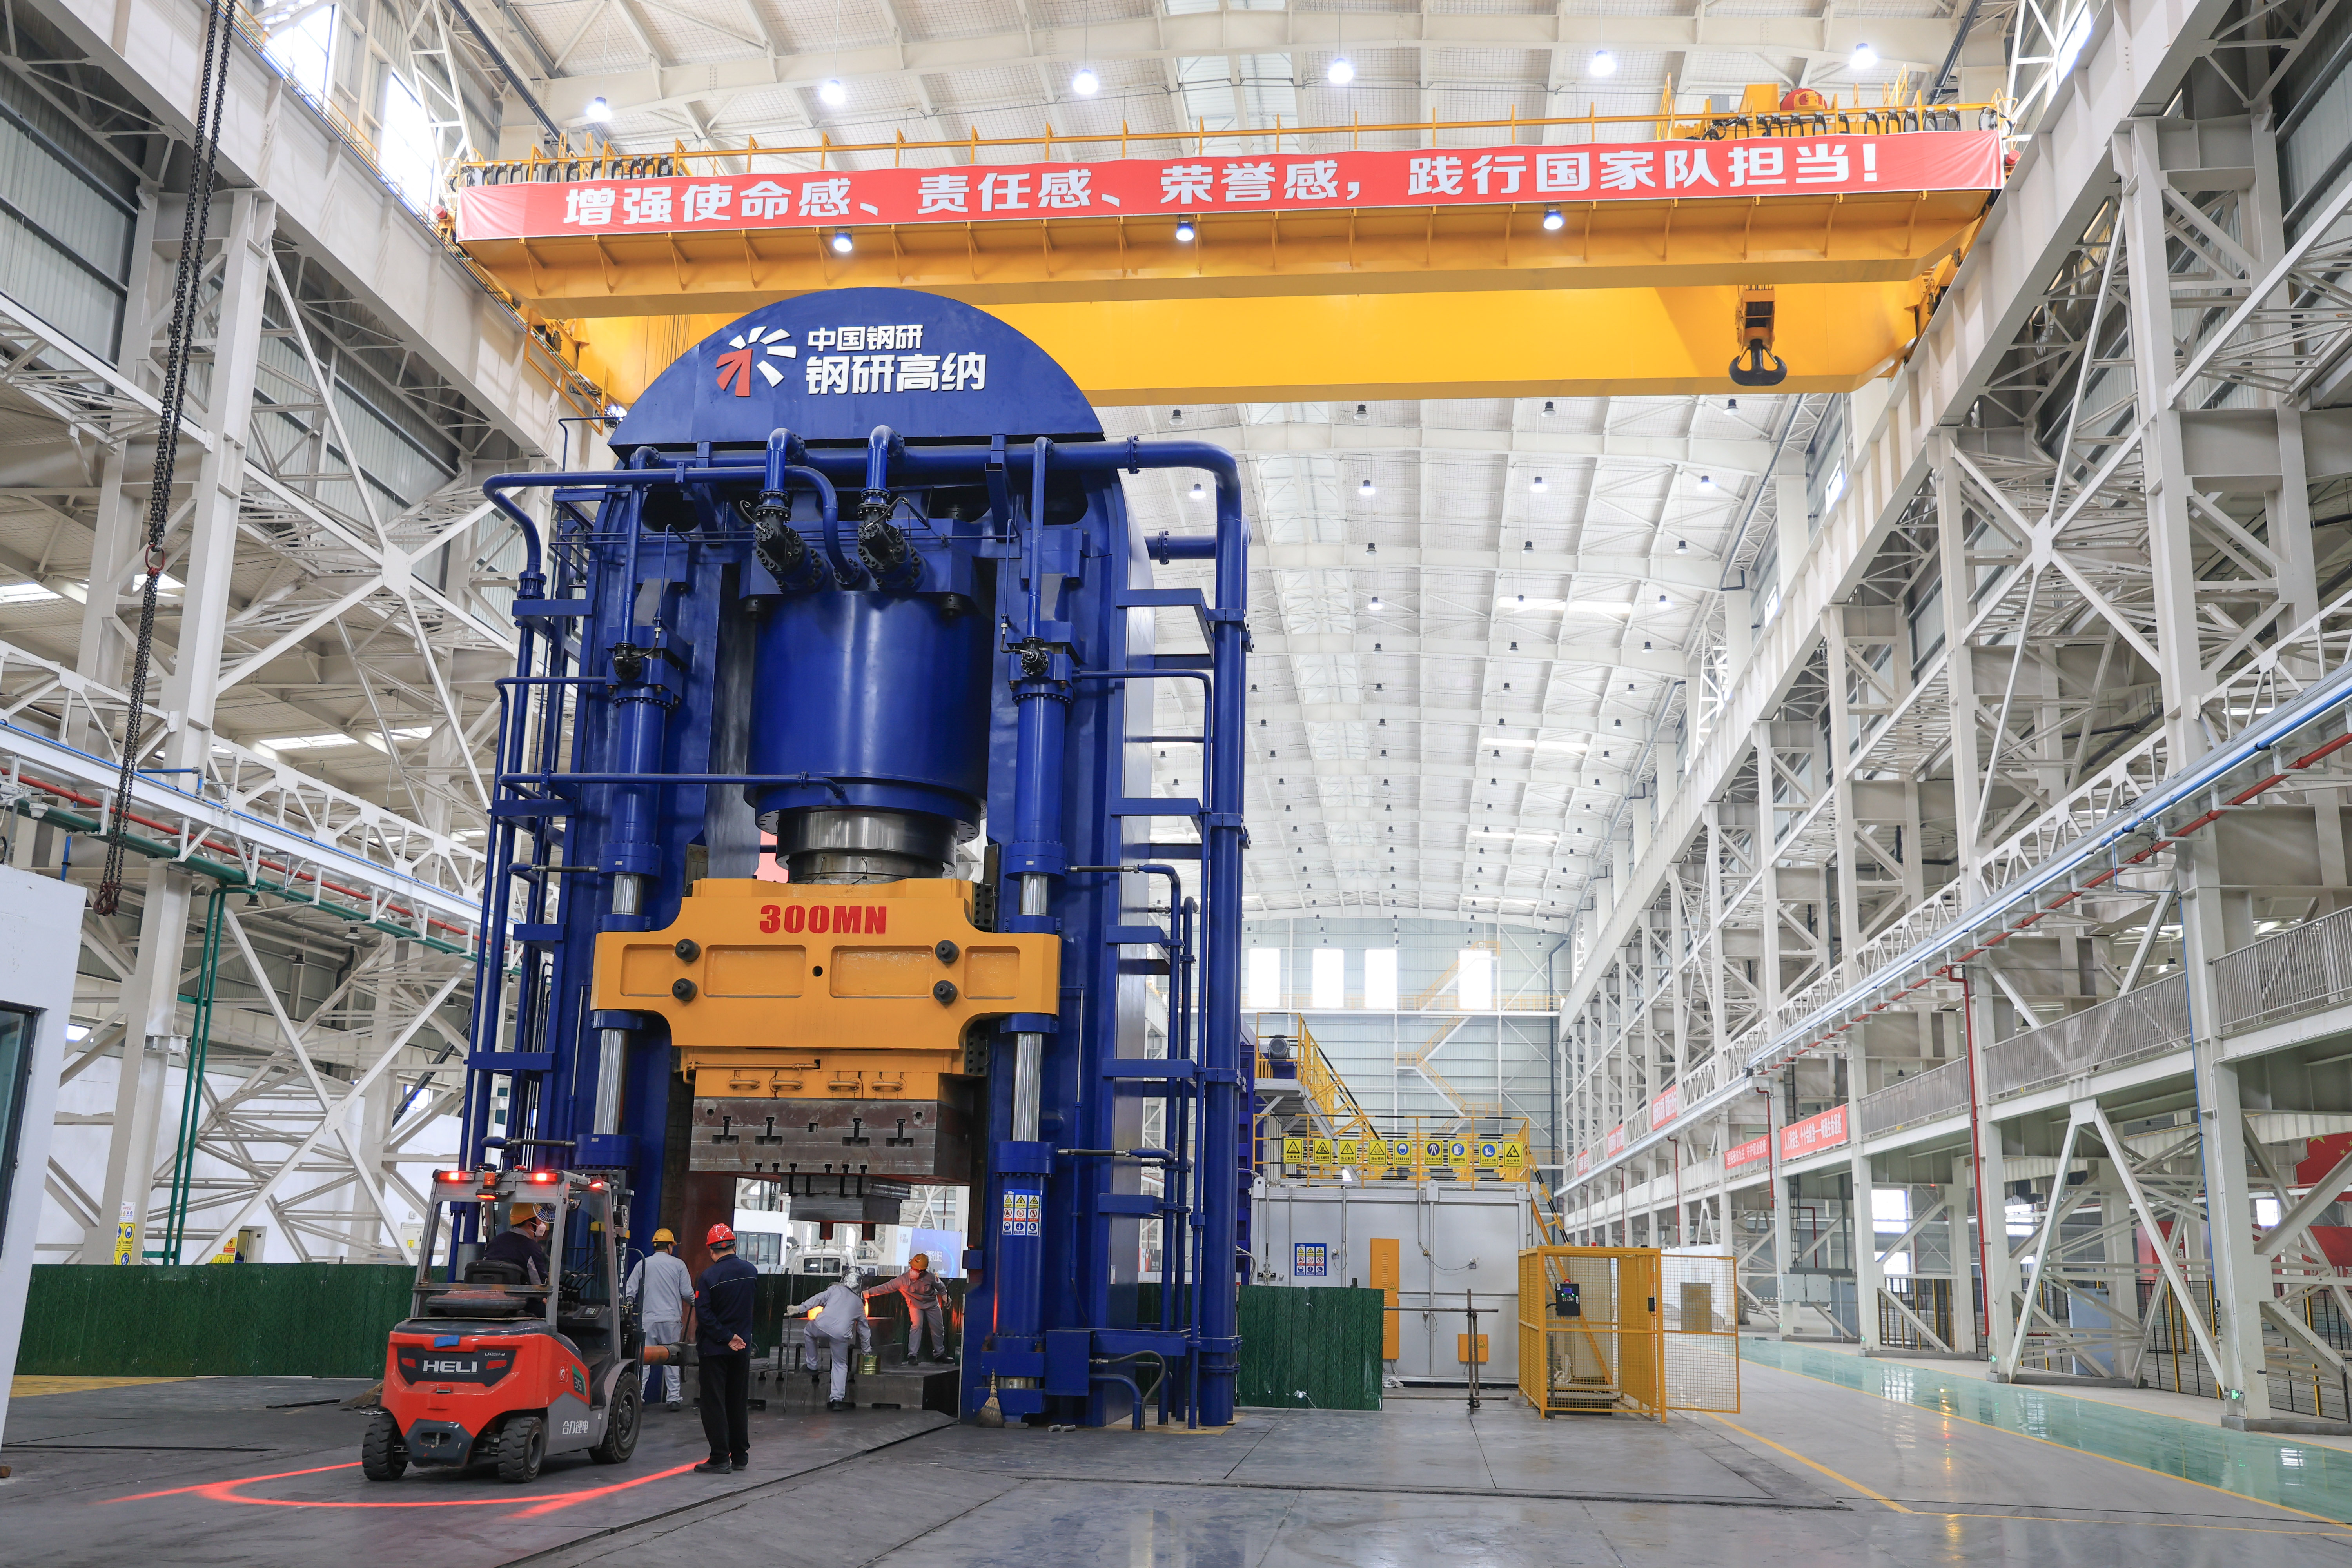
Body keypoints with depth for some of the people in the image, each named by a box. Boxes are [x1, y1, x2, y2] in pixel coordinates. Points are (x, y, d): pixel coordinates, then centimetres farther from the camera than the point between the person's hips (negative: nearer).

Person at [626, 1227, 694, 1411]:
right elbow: (687, 1293, 2)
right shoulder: (678, 1265, 2)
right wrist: (694, 1302, 23)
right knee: (672, 1360, 7)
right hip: (671, 1320, -1)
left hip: (647, 1320, 1)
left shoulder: (642, 1264, 5)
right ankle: (674, 1399, 7)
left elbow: (629, 1292, 4)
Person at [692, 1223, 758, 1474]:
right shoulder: (752, 1272, 0)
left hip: (715, 1348, -5)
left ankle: (720, 1458, -2)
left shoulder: (709, 1276, -15)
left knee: (714, 1403, 1)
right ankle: (740, 1456, 19)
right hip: (743, 1348, 5)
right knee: (739, 1403, 14)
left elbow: (703, 1314, -19)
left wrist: (726, 1338, -14)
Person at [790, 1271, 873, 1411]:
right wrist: (867, 1349, 44)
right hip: (841, 1334, 2)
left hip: (823, 1325, -1)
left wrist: (799, 1309, 9)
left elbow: (818, 1299, 7)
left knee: (809, 1331, 35)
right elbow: (864, 1329, 33)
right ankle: (837, 1399, 7)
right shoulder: (859, 1303, 28)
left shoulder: (836, 1289, 21)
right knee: (841, 1365, 18)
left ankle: (812, 1367, 33)